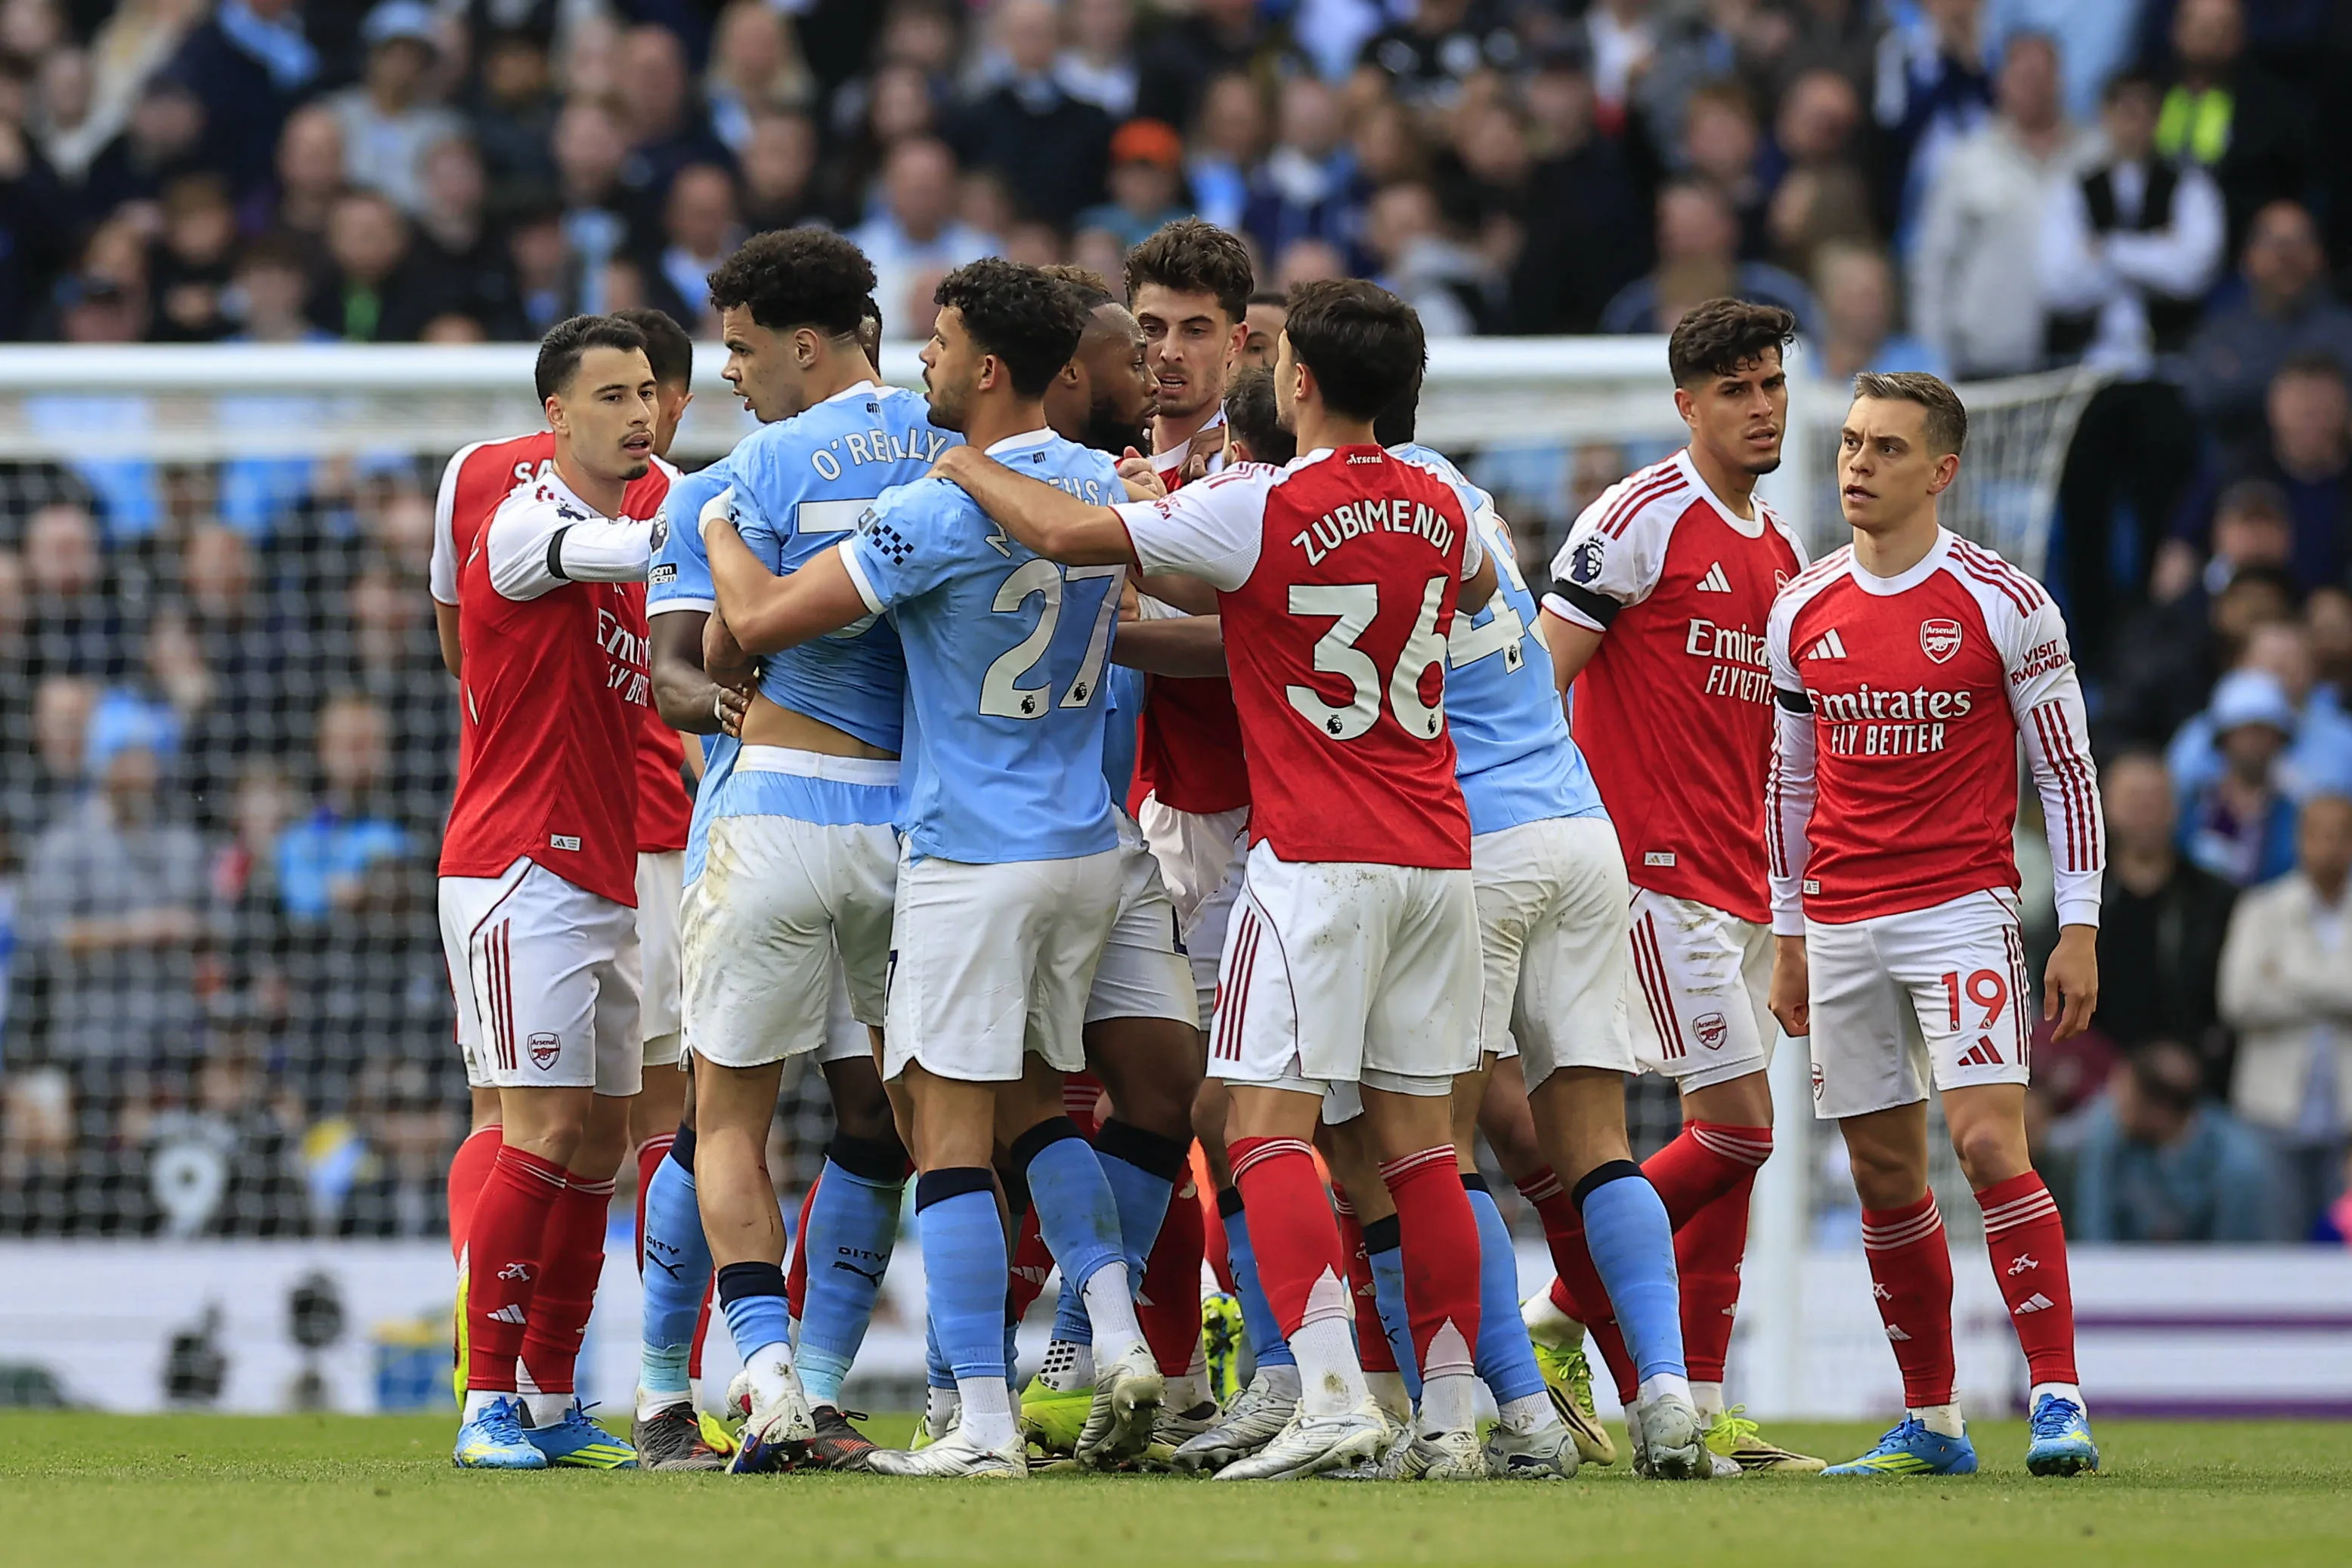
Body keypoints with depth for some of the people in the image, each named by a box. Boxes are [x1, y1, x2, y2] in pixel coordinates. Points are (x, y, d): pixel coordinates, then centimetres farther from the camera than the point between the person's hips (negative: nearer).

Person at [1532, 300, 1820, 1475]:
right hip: (1657, 875, -8)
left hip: (1741, 888, 8)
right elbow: (1537, 673, -10)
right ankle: (1559, 1320, -1)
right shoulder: (1642, 517, -8)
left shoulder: (1779, 551, 16)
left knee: (1735, 1149, 5)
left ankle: (1696, 1410, 7)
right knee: (1737, 1125, -13)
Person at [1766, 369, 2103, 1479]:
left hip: (1962, 910, -4)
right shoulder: (1804, 611, 8)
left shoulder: (2003, 604, -4)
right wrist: (1787, 941, 15)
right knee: (1884, 1174, 6)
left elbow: (2067, 771, -1)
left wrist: (2079, 931, -6)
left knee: (1989, 1145, -17)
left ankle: (2058, 1397, -14)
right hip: (1842, 925, 4)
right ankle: (1930, 1422, 14)